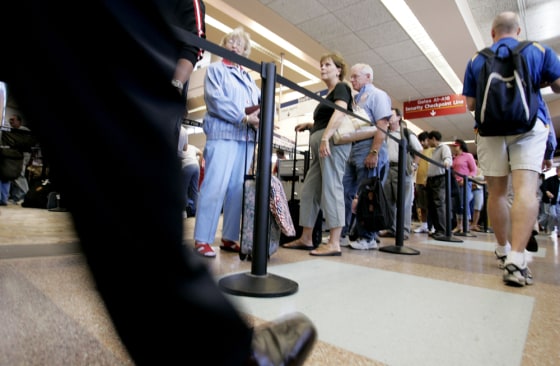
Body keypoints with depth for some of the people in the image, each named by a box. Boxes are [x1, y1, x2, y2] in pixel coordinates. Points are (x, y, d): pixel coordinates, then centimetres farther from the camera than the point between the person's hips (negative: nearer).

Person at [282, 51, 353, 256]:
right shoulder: (329, 94, 29)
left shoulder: (341, 88, 2)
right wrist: (309, 126, 22)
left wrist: (325, 136, -30)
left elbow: (340, 113, -18)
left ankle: (334, 243, -13)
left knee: (331, 188, -14)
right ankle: (306, 239, 11)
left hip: (333, 142, -10)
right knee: (309, 190, 6)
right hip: (321, 144, 10)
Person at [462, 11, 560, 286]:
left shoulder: (476, 60, 14)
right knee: (525, 188, -13)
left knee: (496, 192, 7)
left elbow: (470, 104, 12)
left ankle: (503, 251, 19)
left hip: (489, 127, 1)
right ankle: (516, 259, -26)